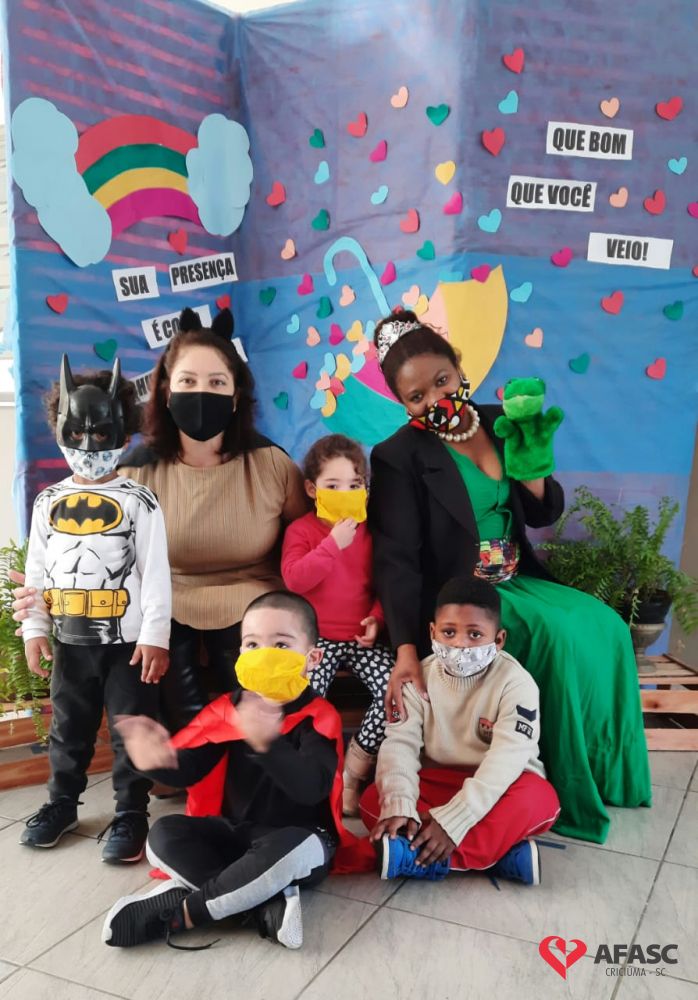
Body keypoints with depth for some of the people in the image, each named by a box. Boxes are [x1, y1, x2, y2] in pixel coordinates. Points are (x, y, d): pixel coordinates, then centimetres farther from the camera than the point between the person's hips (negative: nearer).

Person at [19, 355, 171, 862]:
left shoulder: (139, 501, -7)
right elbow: (36, 572, 10)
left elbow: (156, 573, -9)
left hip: (128, 640, -4)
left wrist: (154, 635, -13)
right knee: (68, 728, 18)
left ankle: (131, 814, 18)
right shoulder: (48, 503, 6)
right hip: (70, 641, 4)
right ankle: (62, 803, 36)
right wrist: (35, 629, 5)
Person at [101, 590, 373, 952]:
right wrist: (162, 761, -29)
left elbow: (311, 788, -31)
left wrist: (267, 745, -50)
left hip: (298, 839, -5)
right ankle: (266, 904, -27)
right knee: (164, 834, -15)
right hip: (234, 832, 6)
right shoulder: (226, 709, 0)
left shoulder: (318, 718, -15)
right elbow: (190, 769, -3)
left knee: (288, 851, -38)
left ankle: (179, 910, -21)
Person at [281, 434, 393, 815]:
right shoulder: (301, 530, -1)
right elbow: (294, 580, -17)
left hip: (363, 638, 3)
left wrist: (377, 617, -6)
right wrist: (333, 544, -21)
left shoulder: (371, 530, 8)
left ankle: (352, 773, -4)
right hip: (317, 637, -2)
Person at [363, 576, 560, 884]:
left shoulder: (516, 683, -17)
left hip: (496, 791, -3)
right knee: (372, 800, -22)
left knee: (540, 799, -35)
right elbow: (400, 743, -18)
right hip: (440, 784, 3)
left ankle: (422, 860, -35)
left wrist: (452, 819, -37)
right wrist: (399, 807, -38)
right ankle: (500, 852, -29)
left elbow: (506, 759, -28)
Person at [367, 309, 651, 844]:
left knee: (606, 629, -13)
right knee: (567, 640, -24)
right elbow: (397, 559, -21)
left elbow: (545, 513, 8)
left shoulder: (498, 423, 3)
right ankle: (568, 792, -4)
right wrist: (406, 651, -33)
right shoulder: (400, 457, -13)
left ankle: (605, 775, 7)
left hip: (516, 580, 6)